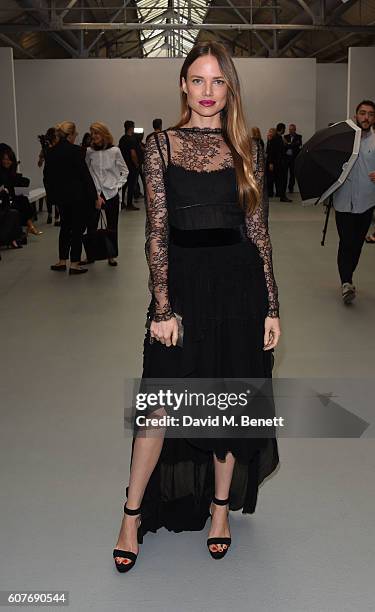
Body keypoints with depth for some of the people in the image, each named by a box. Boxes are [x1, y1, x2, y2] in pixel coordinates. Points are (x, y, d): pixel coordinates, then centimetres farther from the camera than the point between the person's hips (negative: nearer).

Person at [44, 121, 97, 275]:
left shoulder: (50, 152, 4)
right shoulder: (75, 151, -14)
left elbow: (48, 175, 9)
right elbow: (85, 174, -14)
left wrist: (51, 195, 19)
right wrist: (95, 197, -9)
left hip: (60, 196, 6)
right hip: (78, 196, -6)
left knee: (65, 227, 18)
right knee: (77, 228, 2)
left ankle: (62, 261, 20)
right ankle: (74, 264, 4)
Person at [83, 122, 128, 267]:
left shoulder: (114, 151, -3)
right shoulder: (88, 152, -1)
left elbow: (124, 171, 7)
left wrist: (117, 185, -2)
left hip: (111, 194, 0)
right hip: (93, 194, 1)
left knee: (112, 227, 7)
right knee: (91, 226, 2)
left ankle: (112, 256, 18)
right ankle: (90, 256, 14)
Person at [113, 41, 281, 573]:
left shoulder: (246, 150, 6)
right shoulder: (162, 146, 0)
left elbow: (257, 229, 5)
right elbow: (157, 230, -4)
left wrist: (271, 307, 1)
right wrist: (163, 307, -11)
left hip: (240, 282, 2)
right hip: (183, 281, -2)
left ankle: (221, 505, 32)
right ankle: (133, 514, 21)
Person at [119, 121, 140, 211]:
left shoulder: (122, 139, 9)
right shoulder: (132, 139, -16)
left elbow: (120, 151, 14)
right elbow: (133, 154, -21)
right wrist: (136, 164, -9)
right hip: (131, 166, -8)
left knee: (123, 184, 14)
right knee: (131, 185, -2)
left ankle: (121, 203, 18)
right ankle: (129, 205, 1)